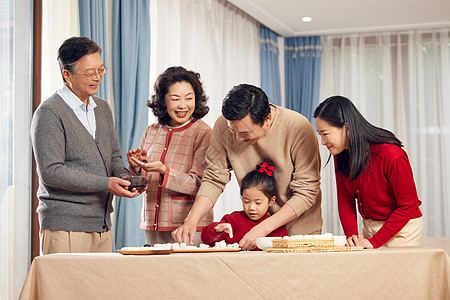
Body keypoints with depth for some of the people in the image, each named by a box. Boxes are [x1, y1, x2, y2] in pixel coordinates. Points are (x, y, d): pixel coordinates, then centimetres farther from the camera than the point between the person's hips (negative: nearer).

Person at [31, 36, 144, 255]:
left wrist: (124, 177, -4)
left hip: (102, 225, 7)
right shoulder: (49, 113, -9)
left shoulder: (103, 108, 16)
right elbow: (51, 172, -16)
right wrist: (106, 184, -19)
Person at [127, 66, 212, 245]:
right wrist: (136, 167, -7)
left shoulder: (203, 133, -4)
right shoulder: (151, 132, 11)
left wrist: (163, 170, -25)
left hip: (189, 226, -4)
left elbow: (198, 184, -12)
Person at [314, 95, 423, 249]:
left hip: (402, 229, -6)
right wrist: (351, 235, -14)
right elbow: (345, 198, 2)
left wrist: (375, 242, -21)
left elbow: (408, 205, -19)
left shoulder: (392, 155, -26)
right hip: (369, 226, 6)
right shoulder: (340, 155, -6)